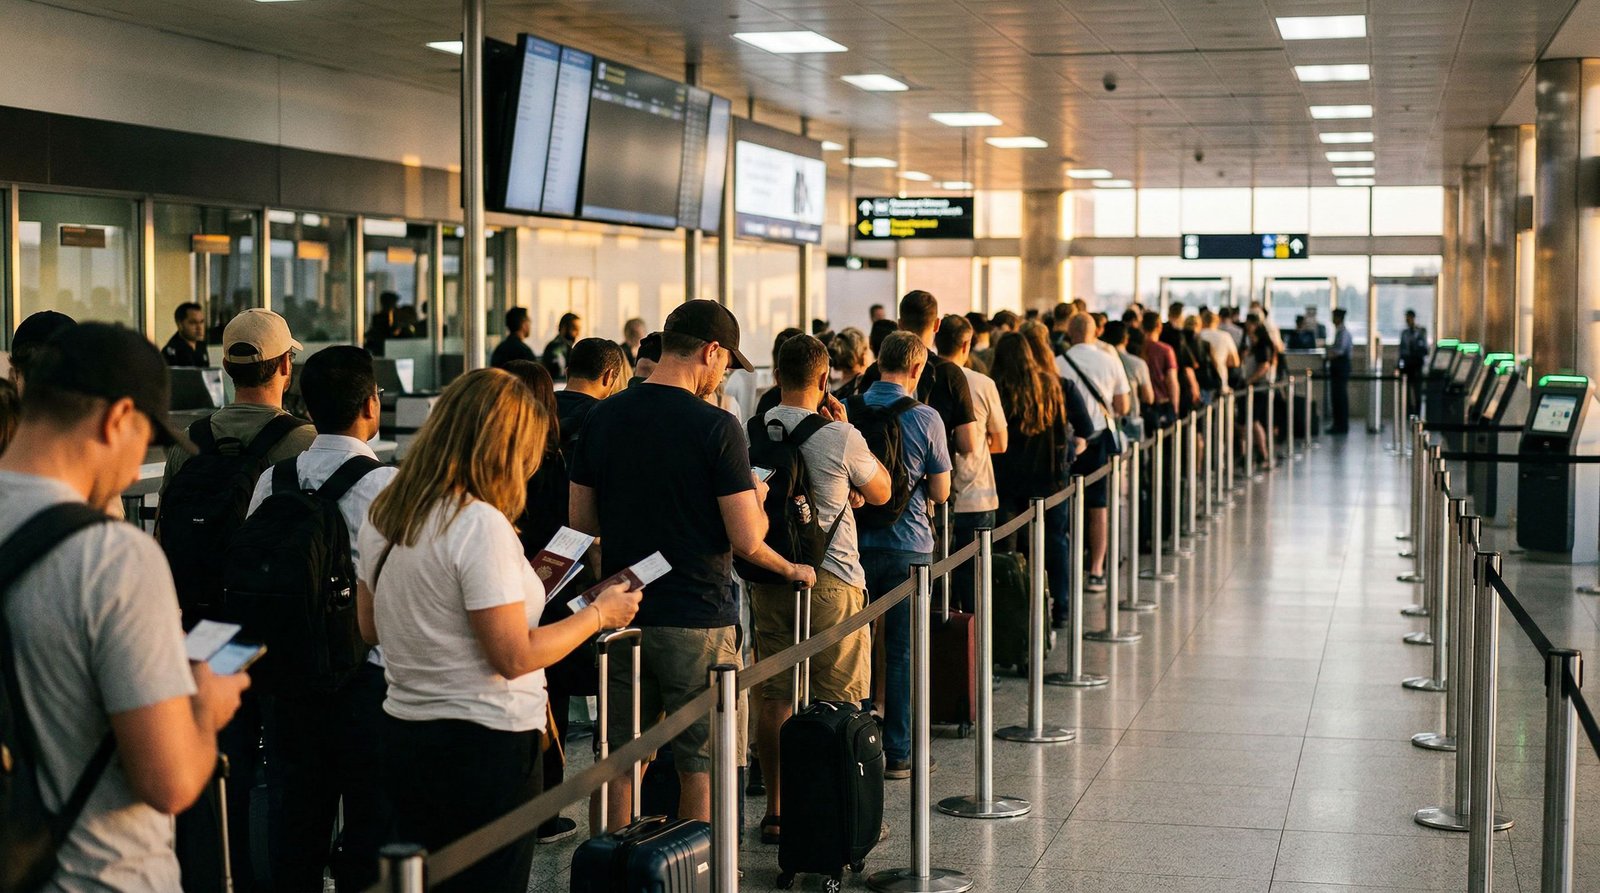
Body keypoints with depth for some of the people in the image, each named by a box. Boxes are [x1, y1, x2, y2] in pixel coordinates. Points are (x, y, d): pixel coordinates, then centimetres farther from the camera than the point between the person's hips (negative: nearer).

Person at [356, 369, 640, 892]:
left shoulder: (383, 514, 5)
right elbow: (514, 657, -19)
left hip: (404, 732, 8)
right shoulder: (480, 524, -20)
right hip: (485, 745, -8)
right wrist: (599, 614, -7)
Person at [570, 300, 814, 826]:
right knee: (699, 767, 7)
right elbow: (747, 540, -15)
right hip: (696, 622, -5)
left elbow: (581, 520, 9)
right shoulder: (716, 427, -13)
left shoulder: (603, 418, 2)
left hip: (622, 618, 5)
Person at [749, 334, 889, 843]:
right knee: (840, 704, 5)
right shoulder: (839, 438, -13)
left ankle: (776, 810, 16)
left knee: (773, 696, 10)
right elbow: (881, 492, 3)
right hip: (831, 579, -4)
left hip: (769, 577, 5)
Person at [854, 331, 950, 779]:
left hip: (853, 541, 2)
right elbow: (941, 492, -4)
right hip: (908, 545, -2)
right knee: (901, 653, 5)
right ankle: (898, 753, 9)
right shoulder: (925, 418, -10)